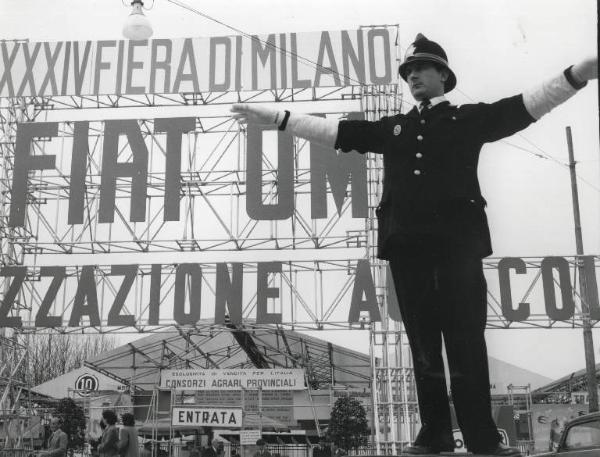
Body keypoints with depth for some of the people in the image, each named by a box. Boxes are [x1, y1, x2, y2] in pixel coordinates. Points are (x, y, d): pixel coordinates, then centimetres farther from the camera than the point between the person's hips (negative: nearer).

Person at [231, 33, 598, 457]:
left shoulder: (470, 118, 14)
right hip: (406, 243, 3)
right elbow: (334, 131, 17)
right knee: (423, 341, 4)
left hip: (458, 240, -3)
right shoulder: (392, 128, 21)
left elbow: (524, 106, 3)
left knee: (466, 340, -5)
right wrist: (275, 117, 13)